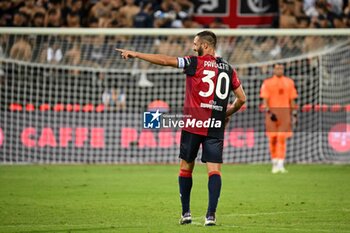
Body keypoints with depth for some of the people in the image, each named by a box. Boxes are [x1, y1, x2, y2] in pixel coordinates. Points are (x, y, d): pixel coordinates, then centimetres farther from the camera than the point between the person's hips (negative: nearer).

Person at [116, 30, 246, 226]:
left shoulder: (195, 63, -3)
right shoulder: (228, 69, 9)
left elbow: (165, 60, -7)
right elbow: (241, 98, 12)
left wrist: (136, 54, -1)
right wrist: (228, 113, 28)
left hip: (193, 125, -2)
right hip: (216, 128, 2)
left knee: (186, 167, 13)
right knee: (214, 169, -3)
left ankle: (186, 213, 17)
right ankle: (211, 214, -17)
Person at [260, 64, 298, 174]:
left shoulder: (289, 82, 10)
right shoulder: (267, 82, 3)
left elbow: (292, 100, 13)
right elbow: (265, 100, -2)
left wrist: (293, 113, 6)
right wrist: (269, 112, -14)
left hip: (285, 112, 1)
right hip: (272, 112, -1)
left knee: (282, 138, -8)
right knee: (273, 139, 3)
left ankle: (280, 165, -12)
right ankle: (274, 163, 15)